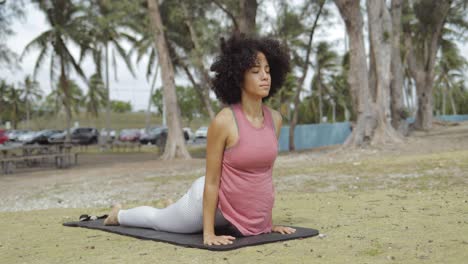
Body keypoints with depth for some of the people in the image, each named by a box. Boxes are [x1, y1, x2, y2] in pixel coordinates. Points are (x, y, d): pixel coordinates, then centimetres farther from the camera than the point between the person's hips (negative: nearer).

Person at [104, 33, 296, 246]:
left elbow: (266, 173, 4)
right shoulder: (223, 122, -25)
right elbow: (211, 181, -20)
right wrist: (208, 233, -19)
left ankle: (171, 207, 63)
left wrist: (268, 221, 7)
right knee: (157, 220, 21)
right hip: (215, 202, -5)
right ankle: (118, 214, 51)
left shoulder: (275, 119, -7)